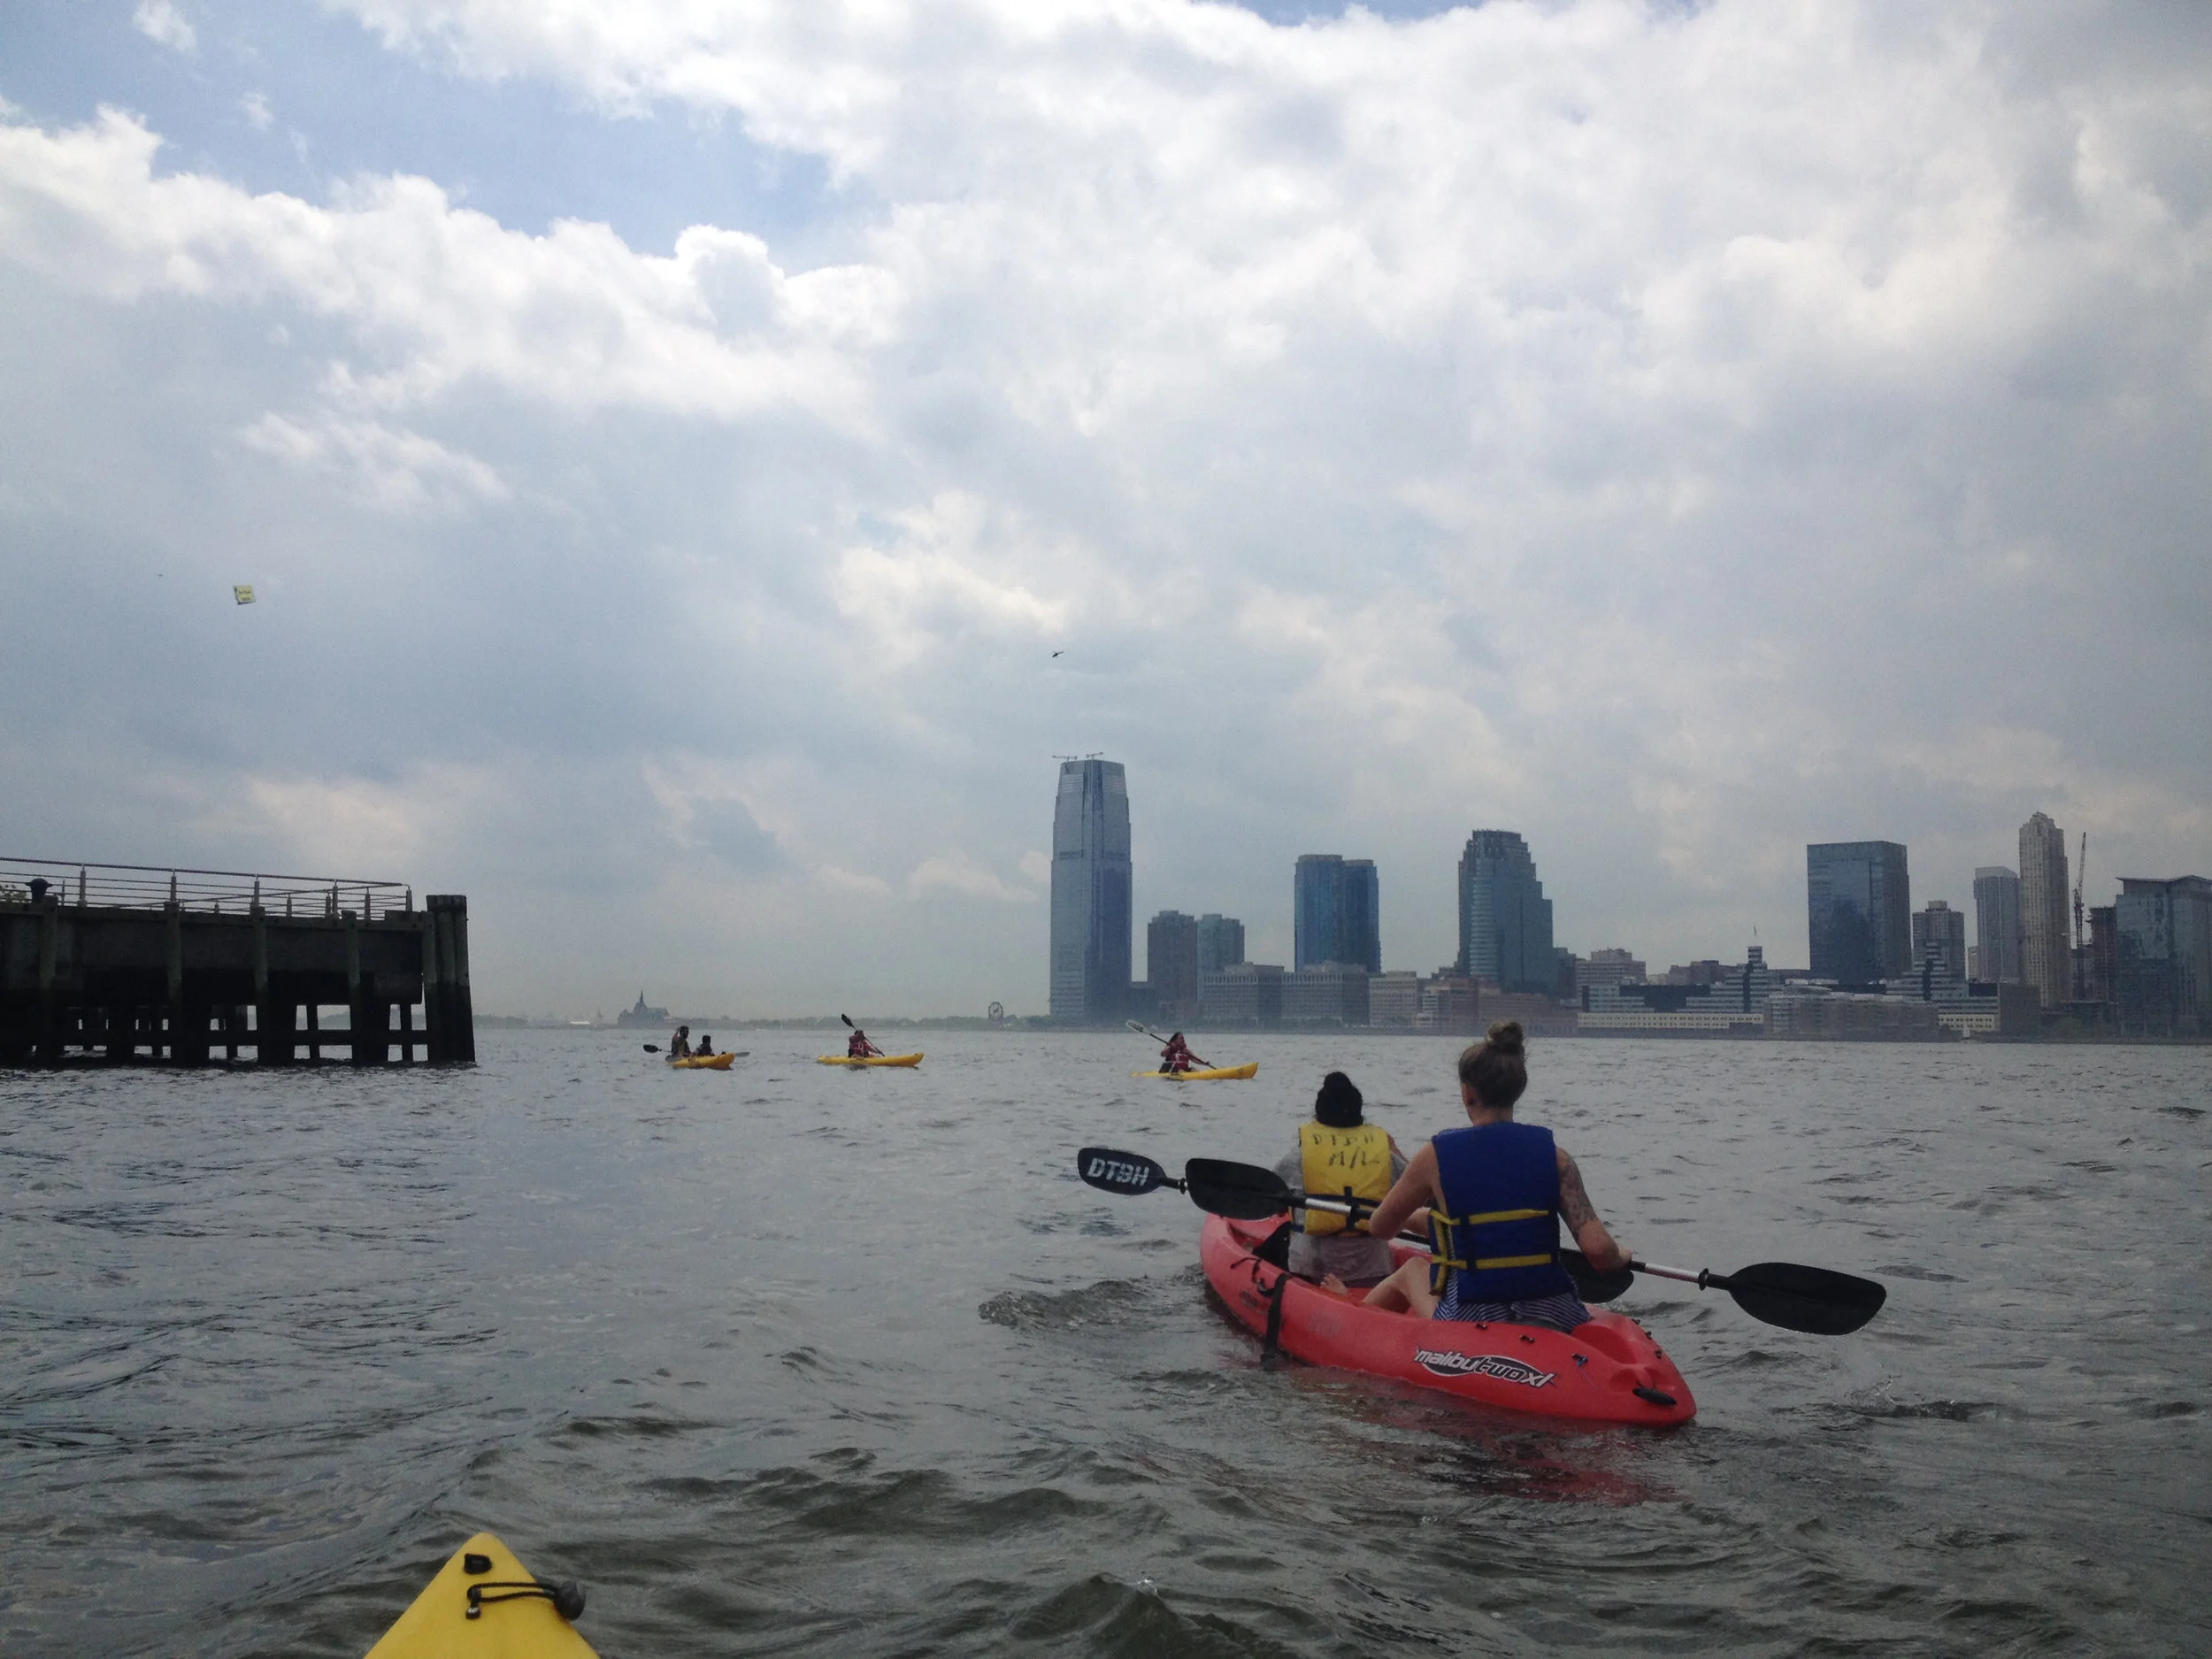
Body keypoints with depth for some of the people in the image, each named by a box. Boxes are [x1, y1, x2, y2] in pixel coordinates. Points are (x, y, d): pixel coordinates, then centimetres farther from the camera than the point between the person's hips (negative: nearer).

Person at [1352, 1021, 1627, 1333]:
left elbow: (1379, 1229, 7)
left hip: (1472, 1320, -1)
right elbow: (1598, 1248, -13)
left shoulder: (1436, 1155, -8)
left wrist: (1416, 1219, 30)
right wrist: (1619, 1259, 11)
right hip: (1555, 1321, 1)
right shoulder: (1553, 1155, -4)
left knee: (1411, 1271, 33)